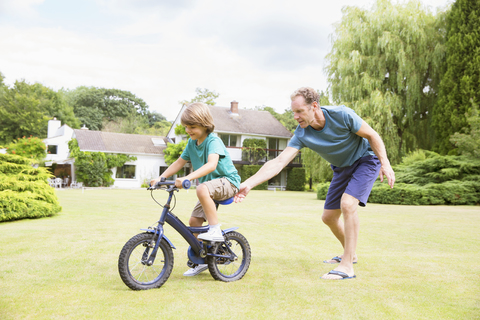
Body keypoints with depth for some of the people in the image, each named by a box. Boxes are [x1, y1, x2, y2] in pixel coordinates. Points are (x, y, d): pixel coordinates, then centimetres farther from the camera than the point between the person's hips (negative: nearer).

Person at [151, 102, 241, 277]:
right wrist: (160, 178, -1)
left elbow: (211, 164, -37)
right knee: (194, 221, -1)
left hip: (228, 182, -8)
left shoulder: (213, 141, -20)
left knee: (202, 189, -38)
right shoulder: (192, 143, 5)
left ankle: (215, 230, -26)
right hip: (210, 187, 8)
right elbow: (179, 162, 11)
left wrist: (187, 178, -48)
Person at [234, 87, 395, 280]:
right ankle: (350, 254, 33)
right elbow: (279, 162, -26)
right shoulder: (302, 134, -19)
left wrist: (385, 164, -22)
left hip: (366, 160, -5)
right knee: (328, 217, 6)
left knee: (347, 204, -27)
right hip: (342, 168, 6)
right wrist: (247, 184, -36)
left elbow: (372, 135, -15)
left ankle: (347, 266, -20)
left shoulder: (342, 115, -29)